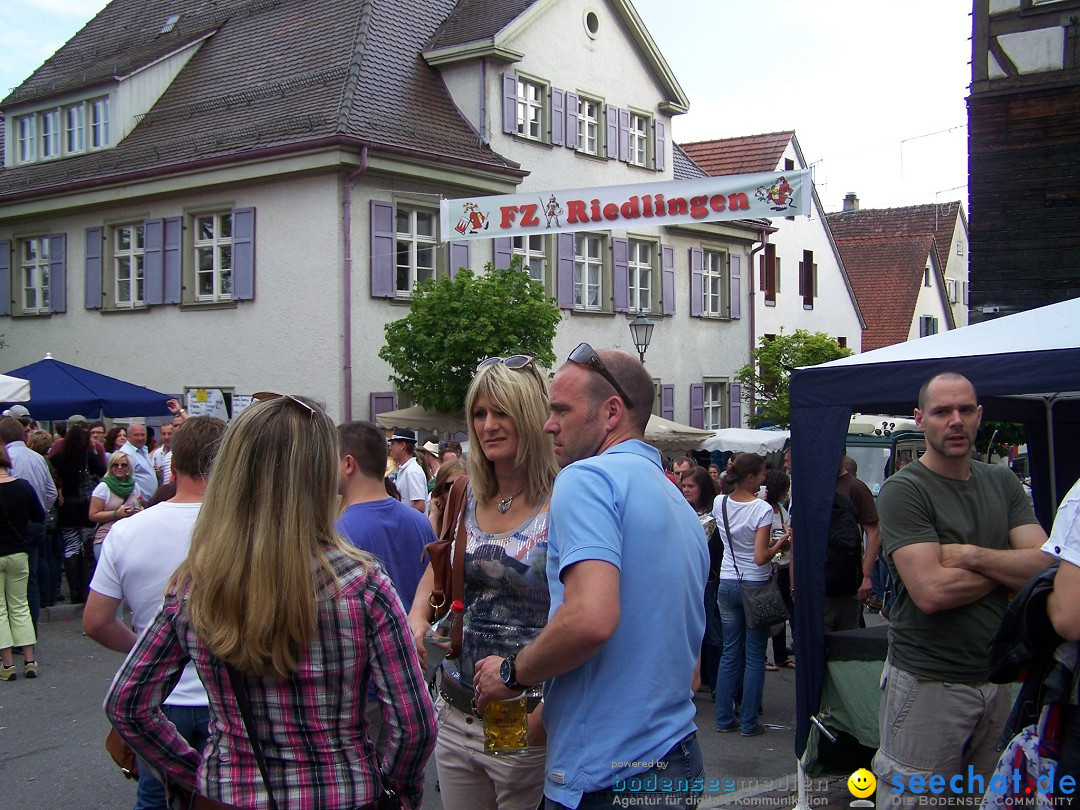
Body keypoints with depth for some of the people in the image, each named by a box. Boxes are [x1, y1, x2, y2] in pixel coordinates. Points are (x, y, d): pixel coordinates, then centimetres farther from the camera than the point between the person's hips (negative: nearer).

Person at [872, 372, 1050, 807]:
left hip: (995, 678, 6)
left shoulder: (1003, 483, 8)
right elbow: (932, 591, -21)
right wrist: (1007, 567, -6)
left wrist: (971, 555, -16)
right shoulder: (903, 490, -10)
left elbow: (1048, 567, -3)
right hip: (928, 684, -6)